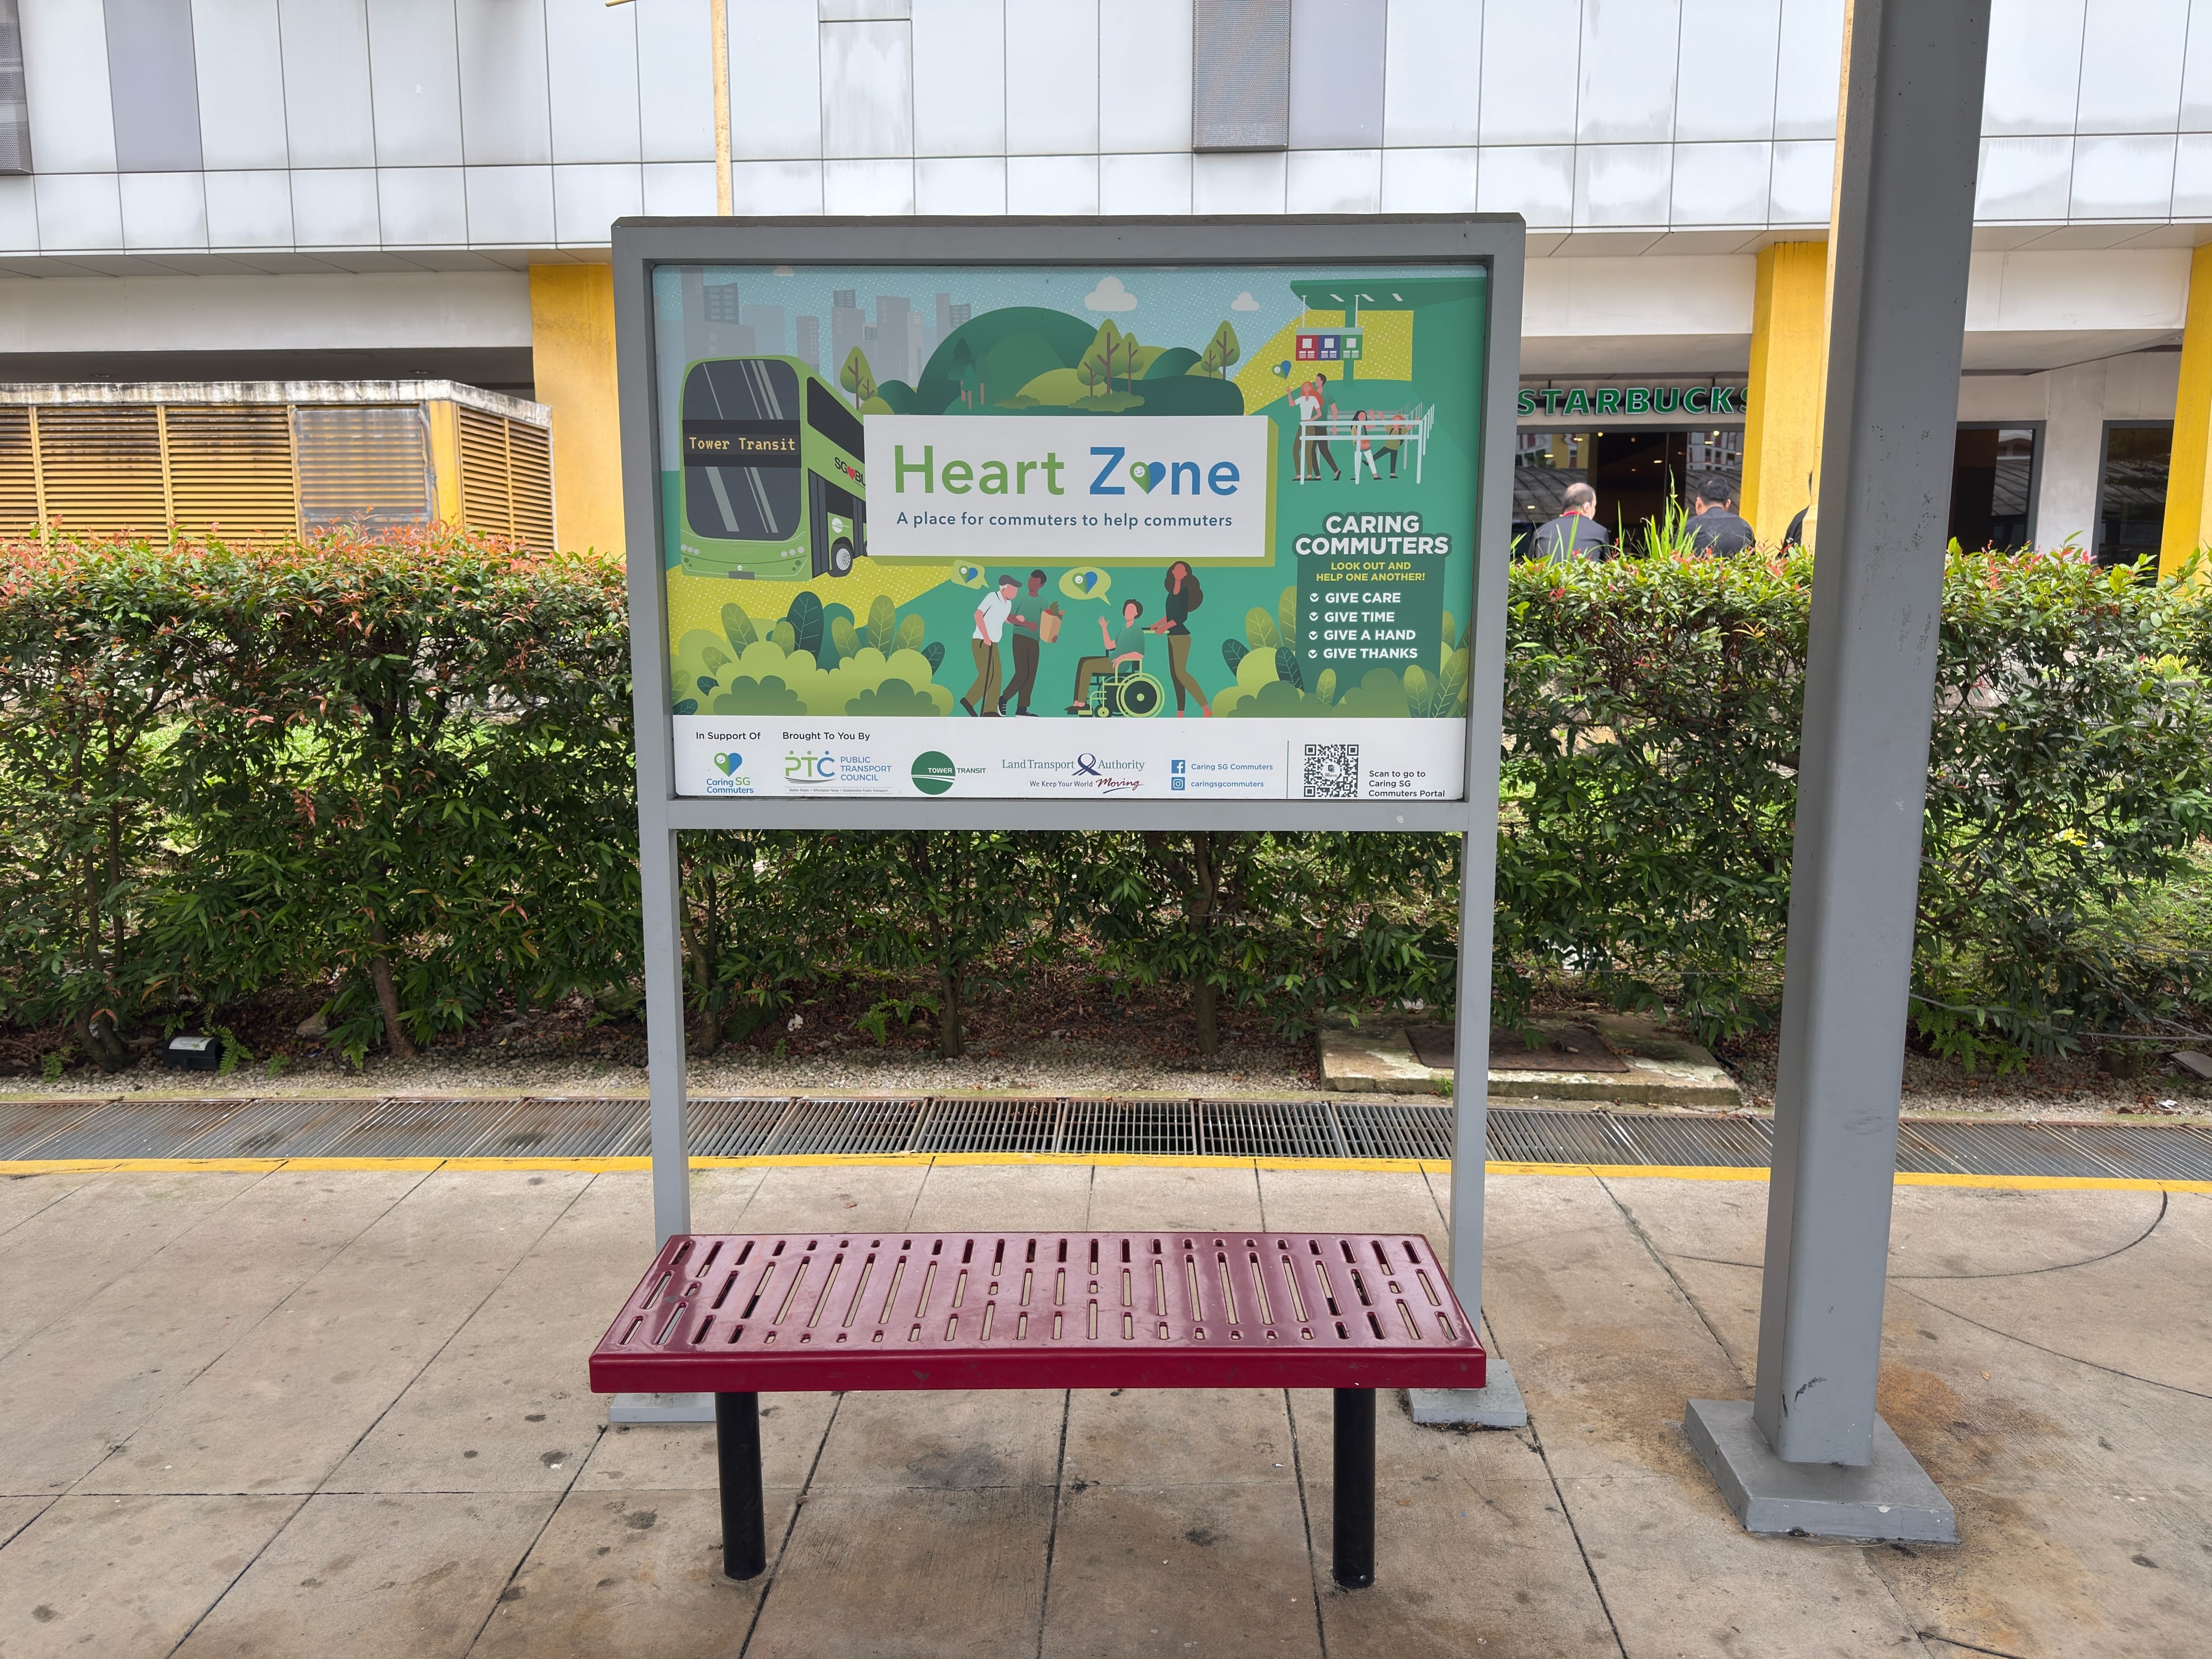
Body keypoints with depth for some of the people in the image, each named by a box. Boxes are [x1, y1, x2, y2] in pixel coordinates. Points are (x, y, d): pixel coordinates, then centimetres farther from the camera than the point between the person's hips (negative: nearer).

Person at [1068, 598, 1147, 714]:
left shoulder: (1137, 631, -7)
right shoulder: (1123, 628, 20)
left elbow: (1140, 655, -16)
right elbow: (1110, 646, 20)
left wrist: (1122, 657, -24)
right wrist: (1104, 628, 17)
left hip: (1119, 664, -9)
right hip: (1112, 660, 9)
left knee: (1087, 665, -19)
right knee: (1083, 661, -2)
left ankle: (1082, 703, -17)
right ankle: (1078, 702, -12)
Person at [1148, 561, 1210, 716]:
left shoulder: (1185, 591, -9)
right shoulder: (1172, 591, 12)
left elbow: (1183, 617, -15)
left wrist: (1165, 627, -18)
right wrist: (1156, 625, 23)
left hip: (1181, 636, -8)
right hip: (1172, 637, 8)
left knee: (1180, 672, -15)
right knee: (1174, 674, 6)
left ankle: (1206, 708, -17)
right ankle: (1180, 714, 7)